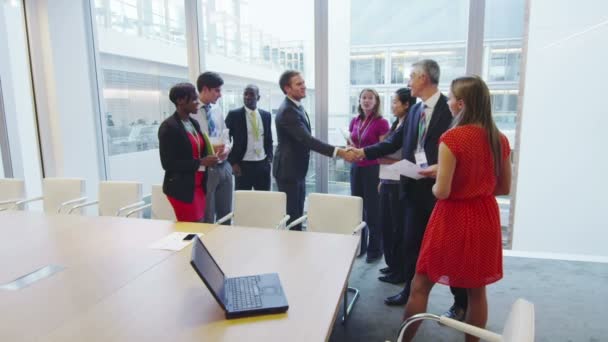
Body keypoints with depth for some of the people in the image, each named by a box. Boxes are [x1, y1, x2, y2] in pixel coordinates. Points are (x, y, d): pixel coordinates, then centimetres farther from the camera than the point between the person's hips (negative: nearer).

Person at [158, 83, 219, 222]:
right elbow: (168, 163, -17)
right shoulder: (168, 127, -13)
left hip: (199, 185, 7)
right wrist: (201, 163, -19)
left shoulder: (194, 123, 11)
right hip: (181, 188, -7)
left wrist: (209, 157, -2)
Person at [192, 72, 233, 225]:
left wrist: (226, 148, -5)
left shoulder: (217, 111, 11)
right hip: (205, 169, -7)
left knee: (226, 214, 17)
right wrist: (209, 150, -23)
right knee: (206, 218, 5)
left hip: (224, 166, 7)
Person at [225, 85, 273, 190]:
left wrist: (269, 158, 5)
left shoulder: (266, 115, 9)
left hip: (263, 165, 3)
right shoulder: (233, 115, -2)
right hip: (243, 166, -3)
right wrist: (233, 163, -7)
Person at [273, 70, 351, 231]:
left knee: (297, 214, 16)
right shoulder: (287, 111, -21)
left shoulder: (297, 107, 10)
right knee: (291, 215, -3)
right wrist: (338, 152, -36)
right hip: (288, 170, -10)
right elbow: (307, 139, -31)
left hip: (297, 169, 10)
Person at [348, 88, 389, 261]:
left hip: (372, 169, -5)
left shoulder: (381, 123, -9)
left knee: (373, 209, 2)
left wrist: (382, 177, -16)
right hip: (355, 168, 5)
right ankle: (359, 245, 26)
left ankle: (375, 249, 17)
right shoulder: (354, 121, 9)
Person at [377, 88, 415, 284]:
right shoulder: (395, 125, 13)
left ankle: (400, 271, 19)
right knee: (386, 225, 15)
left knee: (399, 227, 4)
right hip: (388, 183, 8)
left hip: (399, 184, -8)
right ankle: (392, 264, 32)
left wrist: (381, 158, -16)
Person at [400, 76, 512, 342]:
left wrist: (433, 184, 1)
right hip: (485, 217, 6)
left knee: (420, 285, 10)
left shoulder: (452, 138, -18)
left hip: (454, 218, -6)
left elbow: (442, 192, -20)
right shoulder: (499, 139, 0)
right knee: (477, 290, 18)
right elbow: (504, 188, 8)